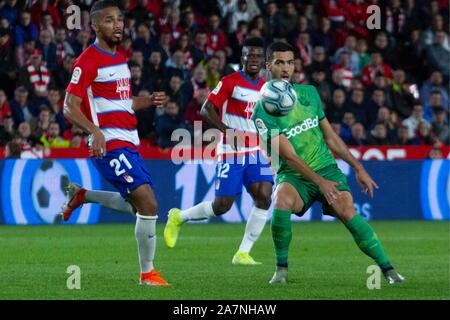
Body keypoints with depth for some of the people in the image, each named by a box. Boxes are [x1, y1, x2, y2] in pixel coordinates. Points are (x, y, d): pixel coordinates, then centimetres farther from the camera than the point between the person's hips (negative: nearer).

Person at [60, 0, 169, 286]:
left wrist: (149, 101, 8)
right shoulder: (88, 61, -10)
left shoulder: (121, 59, 17)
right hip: (110, 145, -9)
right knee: (148, 204, -15)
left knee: (140, 206, 14)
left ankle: (82, 195, 26)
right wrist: (94, 130, -30)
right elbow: (70, 108, -14)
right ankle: (147, 273, -4)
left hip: (129, 144, 9)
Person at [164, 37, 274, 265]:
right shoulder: (230, 82, -7)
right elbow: (206, 109, -12)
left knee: (264, 197, -16)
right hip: (230, 153, -5)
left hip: (256, 152, 5)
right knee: (222, 206, -5)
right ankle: (178, 217, 23)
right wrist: (227, 131, -23)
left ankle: (243, 253, -7)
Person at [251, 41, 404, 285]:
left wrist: (358, 167, 15)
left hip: (326, 169, 3)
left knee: (346, 211, -23)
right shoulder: (263, 111, -8)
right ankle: (281, 269, -15)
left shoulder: (309, 93, 9)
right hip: (293, 176, -3)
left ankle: (388, 269, -19)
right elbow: (289, 156, -14)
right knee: (282, 202, -34)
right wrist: (319, 181, -23)